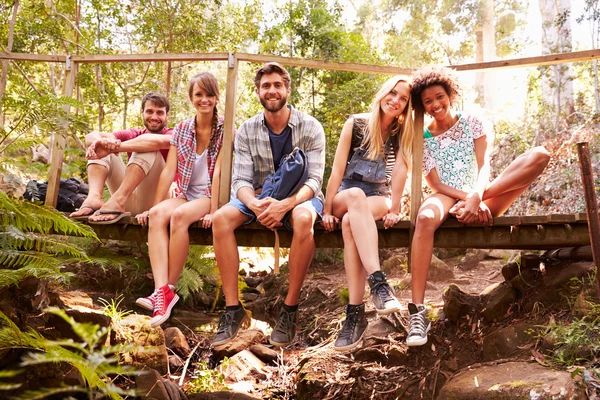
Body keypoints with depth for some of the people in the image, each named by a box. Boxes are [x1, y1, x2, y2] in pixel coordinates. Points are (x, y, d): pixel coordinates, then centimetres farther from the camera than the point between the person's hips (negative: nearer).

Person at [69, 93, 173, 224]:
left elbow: (158, 141, -27)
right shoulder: (133, 134, 13)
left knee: (148, 148, -22)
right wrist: (103, 142, -29)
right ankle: (94, 197, -28)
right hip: (130, 201, 5)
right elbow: (90, 137, -3)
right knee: (101, 148, -2)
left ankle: (118, 200, -37)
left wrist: (113, 147, -34)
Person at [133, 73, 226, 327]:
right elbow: (169, 171, 1)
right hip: (187, 194, 4)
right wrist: (153, 206, -6)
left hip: (210, 195, -4)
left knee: (178, 216, -34)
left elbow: (218, 172, -14)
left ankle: (170, 288, -25)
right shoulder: (181, 129, 7)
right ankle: (161, 291, -39)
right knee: (157, 215, -27)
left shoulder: (224, 130, -4)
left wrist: (213, 211, -21)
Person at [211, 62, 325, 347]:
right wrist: (254, 204, -33)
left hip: (299, 196, -3)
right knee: (221, 218, -26)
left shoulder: (310, 128, -8)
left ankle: (290, 308, -26)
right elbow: (241, 180, -8)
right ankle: (233, 308, -21)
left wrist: (285, 204, -35)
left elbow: (314, 180, -15)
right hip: (260, 197, 3)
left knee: (303, 218, -38)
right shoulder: (246, 131, -1)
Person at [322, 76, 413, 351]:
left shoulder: (402, 132, 1)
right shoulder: (356, 124, -3)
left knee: (350, 222, -35)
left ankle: (355, 311, -43)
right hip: (345, 196, 0)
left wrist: (394, 209, -22)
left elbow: (400, 170, -11)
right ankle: (378, 282, -51)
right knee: (356, 195, -39)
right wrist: (327, 210, -14)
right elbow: (337, 169, -8)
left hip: (378, 198, 0)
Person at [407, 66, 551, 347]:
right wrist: (468, 197, -21)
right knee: (425, 218, -41)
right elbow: (435, 184, -1)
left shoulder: (474, 124, 10)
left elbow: (484, 166, -5)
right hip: (447, 199, -1)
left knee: (539, 155, -18)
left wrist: (477, 197, -27)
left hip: (481, 201, 1)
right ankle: (417, 313, -42)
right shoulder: (423, 139, 8)